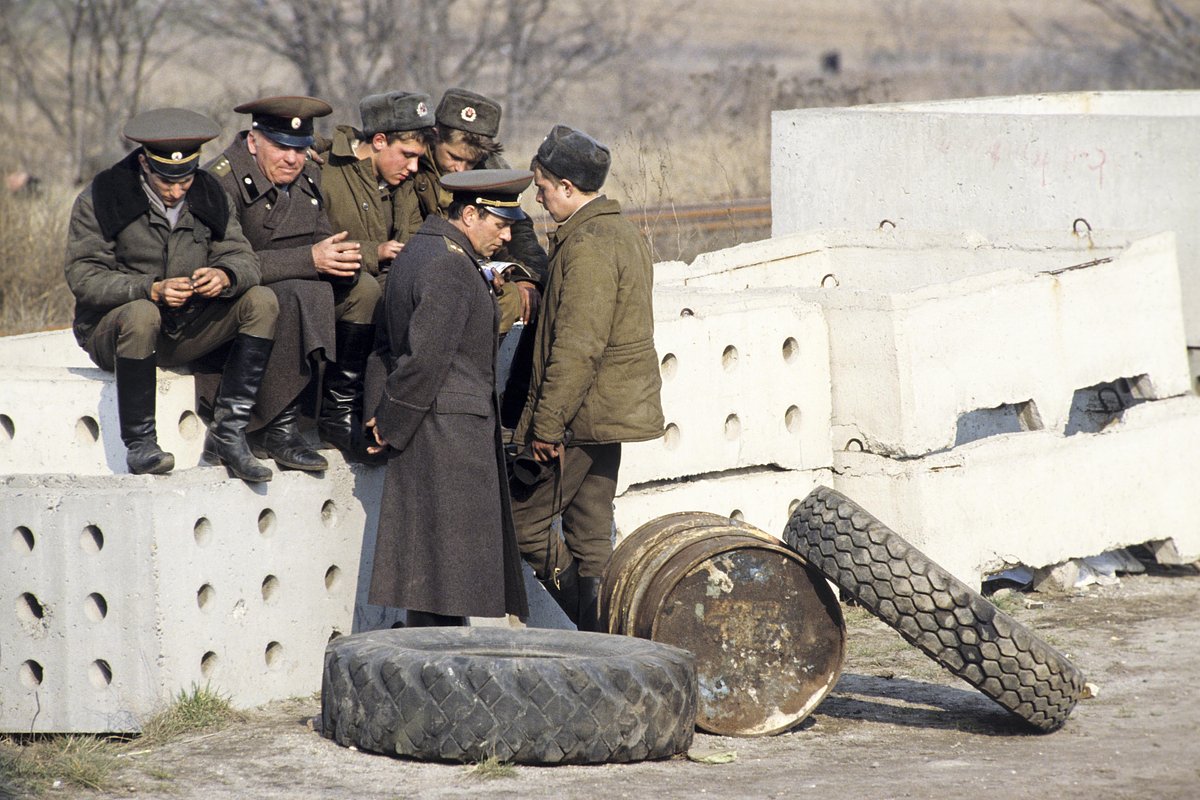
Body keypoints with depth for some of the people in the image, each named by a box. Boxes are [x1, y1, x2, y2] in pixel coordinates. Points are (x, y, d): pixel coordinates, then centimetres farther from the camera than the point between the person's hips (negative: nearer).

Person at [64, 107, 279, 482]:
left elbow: (243, 258, -1)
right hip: (110, 330, -5)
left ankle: (227, 434, -19)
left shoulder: (209, 195, 4)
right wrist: (151, 290, -31)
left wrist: (225, 276, -27)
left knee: (262, 301, -16)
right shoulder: (100, 198, -10)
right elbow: (83, 277, -16)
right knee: (141, 315, -39)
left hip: (185, 332, 5)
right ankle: (139, 445, -25)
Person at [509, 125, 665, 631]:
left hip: (581, 417, -10)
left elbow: (578, 347, -23)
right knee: (590, 534, 12)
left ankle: (587, 617, -5)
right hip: (614, 412, 10)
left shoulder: (587, 247, -19)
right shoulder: (624, 233, 14)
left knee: (522, 518, -3)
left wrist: (547, 423, -21)